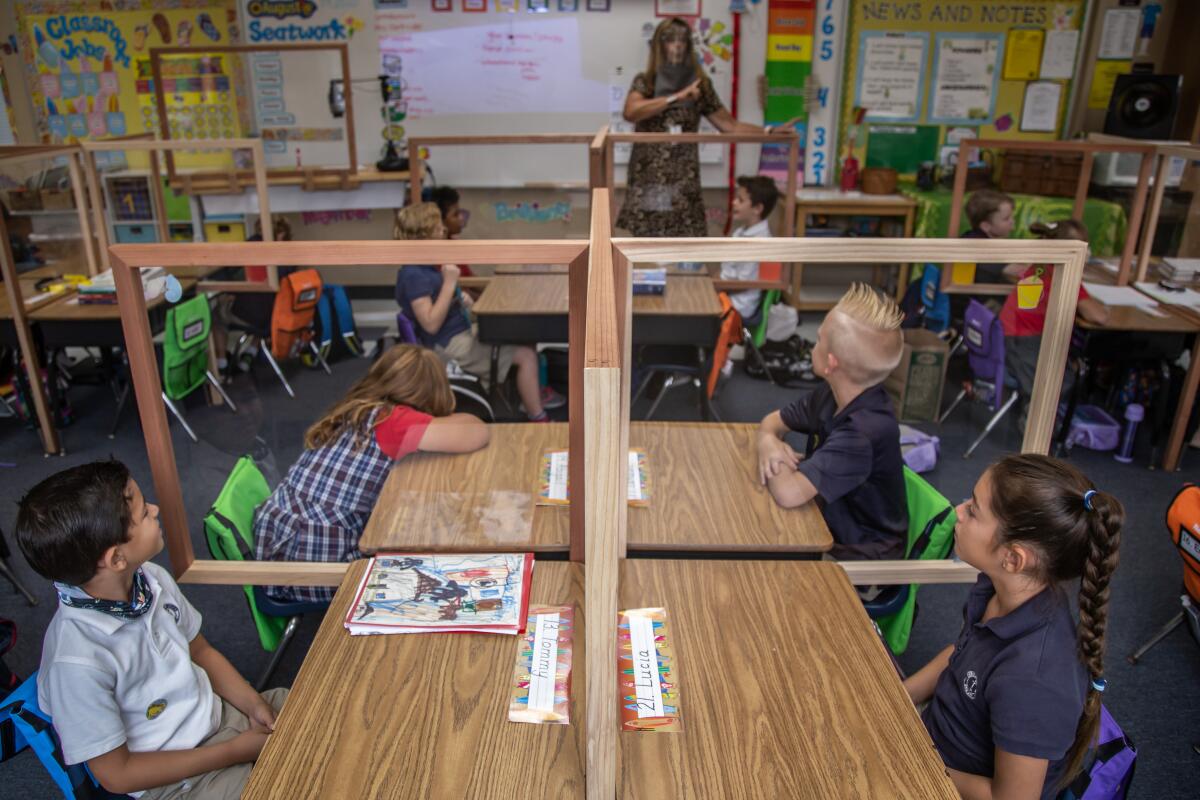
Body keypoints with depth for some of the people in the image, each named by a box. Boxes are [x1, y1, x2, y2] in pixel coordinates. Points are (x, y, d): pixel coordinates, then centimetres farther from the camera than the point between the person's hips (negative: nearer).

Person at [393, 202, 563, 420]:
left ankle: (532, 394, 29)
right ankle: (538, 421, -6)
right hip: (450, 347, -11)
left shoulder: (426, 267, 8)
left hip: (461, 333, 11)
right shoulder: (414, 275, -22)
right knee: (526, 356, -14)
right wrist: (450, 283, -26)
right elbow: (431, 324, -29)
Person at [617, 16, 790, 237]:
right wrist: (677, 97, -22)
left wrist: (770, 131, -9)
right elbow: (630, 112, -20)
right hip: (649, 178, -1)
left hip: (683, 180, 1)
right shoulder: (644, 82, 1)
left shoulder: (700, 85, 6)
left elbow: (729, 125, 3)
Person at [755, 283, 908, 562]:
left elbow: (788, 493, -39)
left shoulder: (865, 431, -32)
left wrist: (776, 461, -17)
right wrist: (768, 442, -16)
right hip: (828, 523, 7)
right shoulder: (831, 395, -6)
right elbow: (772, 420, 7)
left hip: (859, 554, -7)